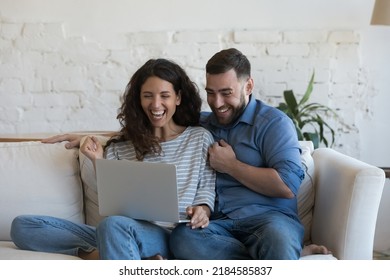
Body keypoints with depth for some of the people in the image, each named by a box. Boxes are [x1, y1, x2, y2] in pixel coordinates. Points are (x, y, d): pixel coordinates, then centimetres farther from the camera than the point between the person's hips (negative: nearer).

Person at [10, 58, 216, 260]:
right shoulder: (122, 145, 17)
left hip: (167, 236, -6)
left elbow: (207, 189, 7)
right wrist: (98, 162, 4)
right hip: (121, 236, 6)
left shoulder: (200, 138, 11)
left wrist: (202, 210, -15)